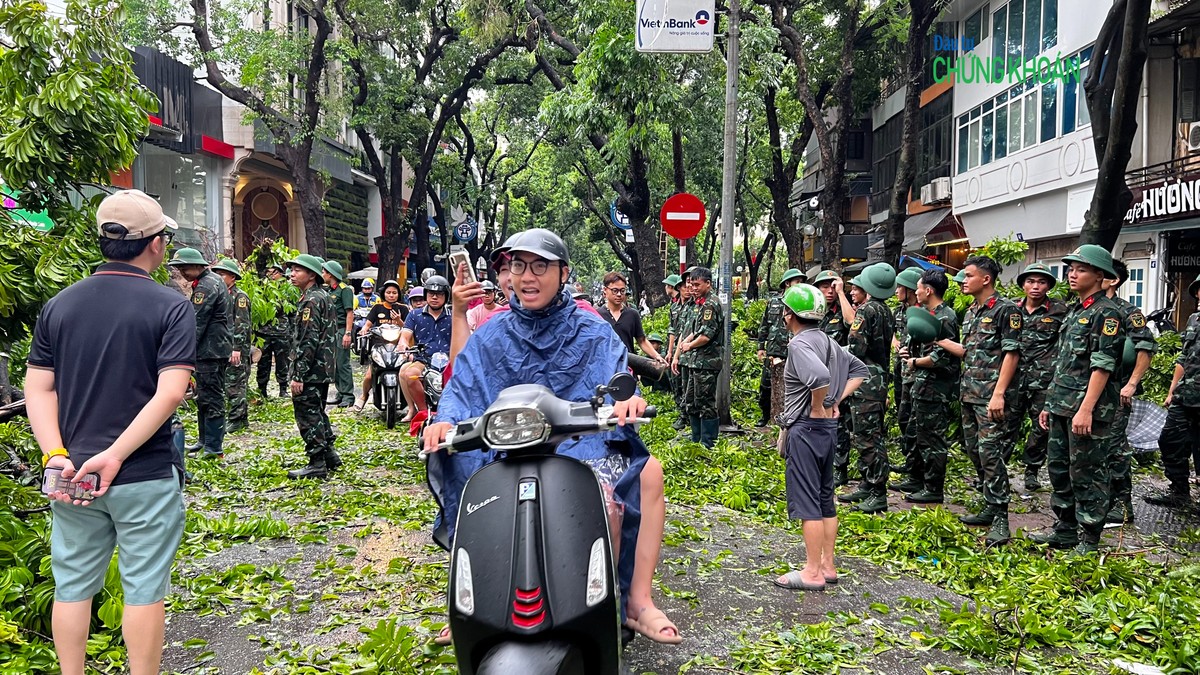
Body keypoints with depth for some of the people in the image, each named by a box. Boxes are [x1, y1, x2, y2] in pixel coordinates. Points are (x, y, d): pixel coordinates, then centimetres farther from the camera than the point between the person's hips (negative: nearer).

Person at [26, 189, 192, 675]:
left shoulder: (58, 306, 5)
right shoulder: (170, 307, -10)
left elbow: (38, 389, 1)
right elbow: (170, 394, -19)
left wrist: (56, 455, -5)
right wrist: (115, 455, -17)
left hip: (71, 475, 4)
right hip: (145, 476, -4)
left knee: (72, 585, 16)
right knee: (143, 589, 7)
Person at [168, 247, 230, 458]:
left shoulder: (206, 286, -16)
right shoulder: (213, 281, 17)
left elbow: (197, 323, -20)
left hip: (211, 351, -11)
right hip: (210, 350, 11)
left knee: (211, 398, -7)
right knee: (203, 397, 17)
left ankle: (214, 447, -4)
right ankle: (205, 440, 26)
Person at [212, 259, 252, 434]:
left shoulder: (240, 296, -10)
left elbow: (242, 325, -17)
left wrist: (237, 348, -22)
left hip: (237, 349, -9)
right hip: (224, 349, 9)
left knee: (235, 384, -6)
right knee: (229, 384, 12)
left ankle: (236, 420, 0)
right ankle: (242, 418, 19)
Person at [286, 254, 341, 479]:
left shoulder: (311, 301, -16)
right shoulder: (324, 296, 15)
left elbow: (308, 341, -22)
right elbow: (339, 322, 22)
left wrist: (298, 375, -22)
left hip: (311, 370, -10)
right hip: (324, 368, 10)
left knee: (308, 415, -5)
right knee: (317, 412, 19)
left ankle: (317, 464, -1)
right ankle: (330, 455, 24)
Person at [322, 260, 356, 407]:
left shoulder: (345, 289, -8)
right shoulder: (330, 290, 19)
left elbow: (350, 312, -14)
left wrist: (348, 333, -21)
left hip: (342, 329, -9)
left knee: (343, 363, -10)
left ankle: (348, 396, -8)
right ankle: (341, 394, 18)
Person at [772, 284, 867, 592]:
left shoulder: (799, 343, -17)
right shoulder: (827, 341, 11)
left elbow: (820, 376, -36)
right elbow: (859, 369, 23)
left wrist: (817, 408, -19)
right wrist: (837, 400, 13)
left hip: (806, 428, -9)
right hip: (829, 427, 9)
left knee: (806, 501, -3)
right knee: (825, 498, 15)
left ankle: (812, 572, 2)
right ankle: (827, 565, 23)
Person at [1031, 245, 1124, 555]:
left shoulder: (1106, 312, -10)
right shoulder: (1074, 311, 17)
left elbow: (1102, 365, -18)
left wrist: (1086, 409, -24)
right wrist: (1051, 404, 20)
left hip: (1087, 409, -9)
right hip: (1062, 408, 9)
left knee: (1086, 475, -2)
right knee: (1059, 469, 15)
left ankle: (1089, 541, 7)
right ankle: (1064, 531, 26)